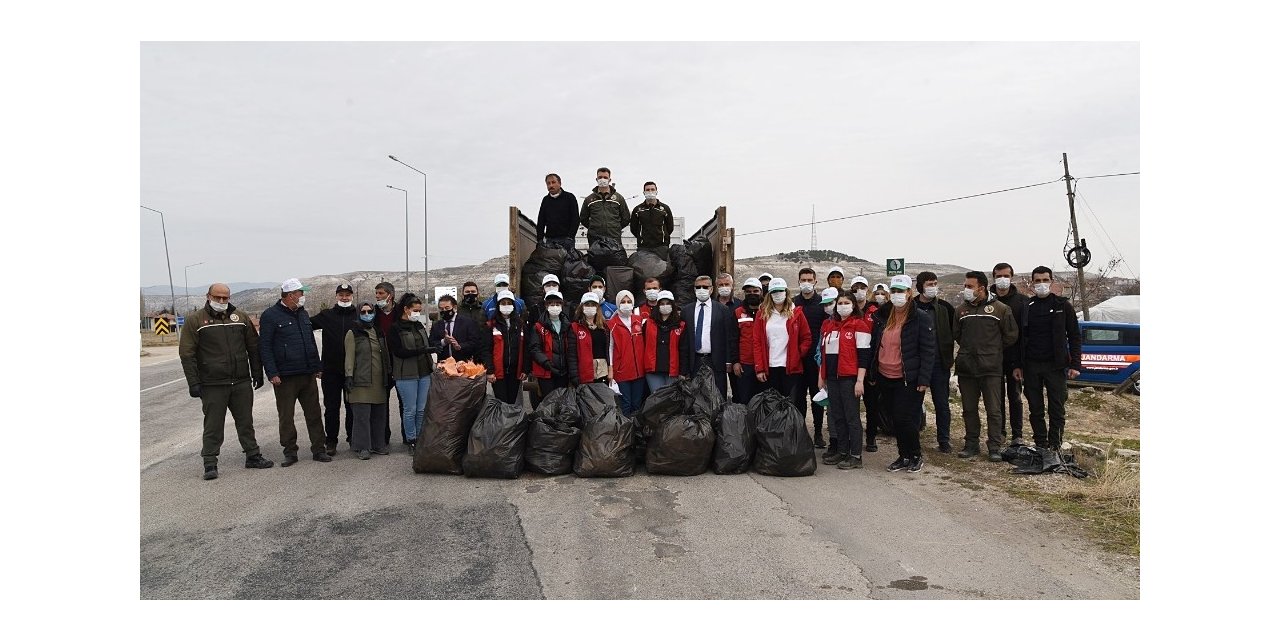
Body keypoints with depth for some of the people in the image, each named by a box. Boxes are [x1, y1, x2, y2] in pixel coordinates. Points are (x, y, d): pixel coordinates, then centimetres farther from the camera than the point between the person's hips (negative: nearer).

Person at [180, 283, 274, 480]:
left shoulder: (240, 317, 9)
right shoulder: (196, 320, -1)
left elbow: (253, 347, 14)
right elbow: (187, 354, -3)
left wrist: (257, 373, 11)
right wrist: (193, 383, -8)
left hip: (242, 382, 3)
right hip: (213, 385, -3)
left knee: (246, 421, 12)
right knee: (213, 426, 2)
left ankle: (253, 456, 21)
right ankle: (210, 464, 11)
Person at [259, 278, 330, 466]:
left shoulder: (303, 314, 15)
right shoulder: (270, 316, -6)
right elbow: (265, 347, -9)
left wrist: (318, 366, 16)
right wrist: (272, 373, -15)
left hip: (308, 375, 6)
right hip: (285, 377, -5)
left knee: (314, 413, 6)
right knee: (286, 417, 3)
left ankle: (318, 450, 12)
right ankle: (290, 452, 14)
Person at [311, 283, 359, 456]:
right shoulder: (326, 315, 6)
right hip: (331, 370, 0)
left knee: (352, 406, 9)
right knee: (332, 407, 5)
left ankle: (353, 438, 20)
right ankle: (331, 442, 13)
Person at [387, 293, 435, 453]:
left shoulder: (419, 325, 12)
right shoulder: (395, 329, -7)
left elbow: (428, 344, 21)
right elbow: (399, 352, -16)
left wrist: (432, 362, 6)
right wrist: (423, 350, -23)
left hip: (424, 373, 5)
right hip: (406, 375, -5)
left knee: (422, 409, 8)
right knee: (410, 410, 2)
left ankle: (419, 438, 18)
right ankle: (411, 441, 14)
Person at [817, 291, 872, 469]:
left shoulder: (859, 325, -5)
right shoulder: (828, 324, 14)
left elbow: (863, 355, -9)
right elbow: (823, 351, 20)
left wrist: (860, 380, -15)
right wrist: (821, 376, 17)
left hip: (850, 378, -6)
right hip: (832, 377, 7)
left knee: (852, 417, -2)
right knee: (837, 416, 12)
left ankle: (856, 456, 4)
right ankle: (842, 452, 21)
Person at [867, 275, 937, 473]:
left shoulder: (921, 319, -8)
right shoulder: (881, 317, 8)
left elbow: (928, 351, -10)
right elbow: (874, 346, 14)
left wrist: (924, 380, -15)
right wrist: (872, 374, 11)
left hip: (908, 380, -6)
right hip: (885, 378, 6)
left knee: (905, 419, -5)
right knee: (893, 419, 11)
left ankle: (916, 455, 16)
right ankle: (904, 455, 26)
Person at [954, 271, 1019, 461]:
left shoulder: (1000, 308, -3)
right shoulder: (961, 310, 7)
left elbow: (1011, 335, 4)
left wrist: (994, 350, 8)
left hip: (991, 368, -3)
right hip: (966, 368, 4)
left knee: (994, 410, 1)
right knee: (969, 409, 10)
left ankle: (994, 447, 10)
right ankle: (971, 444, 20)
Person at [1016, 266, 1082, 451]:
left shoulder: (1063, 305, 2)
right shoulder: (1026, 307, 8)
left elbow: (1074, 336, 2)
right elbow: (1019, 338, 11)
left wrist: (1075, 364, -7)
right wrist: (1018, 365, 5)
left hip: (1056, 366, -2)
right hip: (1031, 366, 2)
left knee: (1057, 408, -1)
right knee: (1035, 409, 6)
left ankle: (1055, 447, 8)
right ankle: (1040, 445, 15)